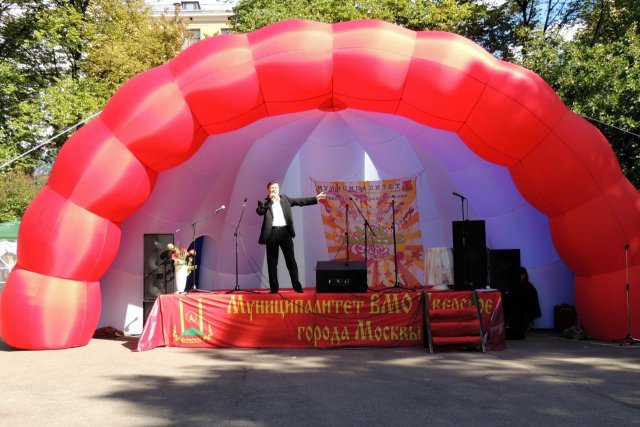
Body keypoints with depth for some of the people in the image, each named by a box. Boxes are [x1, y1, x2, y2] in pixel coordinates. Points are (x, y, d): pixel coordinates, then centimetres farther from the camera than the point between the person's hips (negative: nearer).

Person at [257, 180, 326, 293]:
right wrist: (270, 200, -13)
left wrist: (315, 198, 8)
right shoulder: (264, 202, 7)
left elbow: (300, 201, 13)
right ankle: (274, 287, 8)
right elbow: (259, 211, -12)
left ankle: (297, 285, 3)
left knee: (291, 259, 0)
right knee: (272, 262, 2)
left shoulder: (285, 199, 16)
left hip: (285, 231, 2)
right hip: (272, 233, -1)